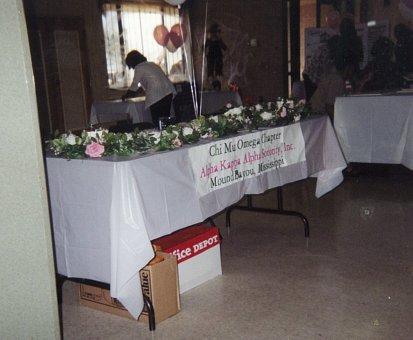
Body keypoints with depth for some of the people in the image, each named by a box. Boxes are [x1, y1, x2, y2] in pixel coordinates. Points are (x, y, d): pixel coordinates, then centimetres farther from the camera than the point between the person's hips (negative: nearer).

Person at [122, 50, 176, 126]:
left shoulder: (139, 68, 1)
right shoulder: (151, 64, 26)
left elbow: (134, 86, 6)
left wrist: (125, 96, 23)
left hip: (157, 96, -8)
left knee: (157, 121, -3)